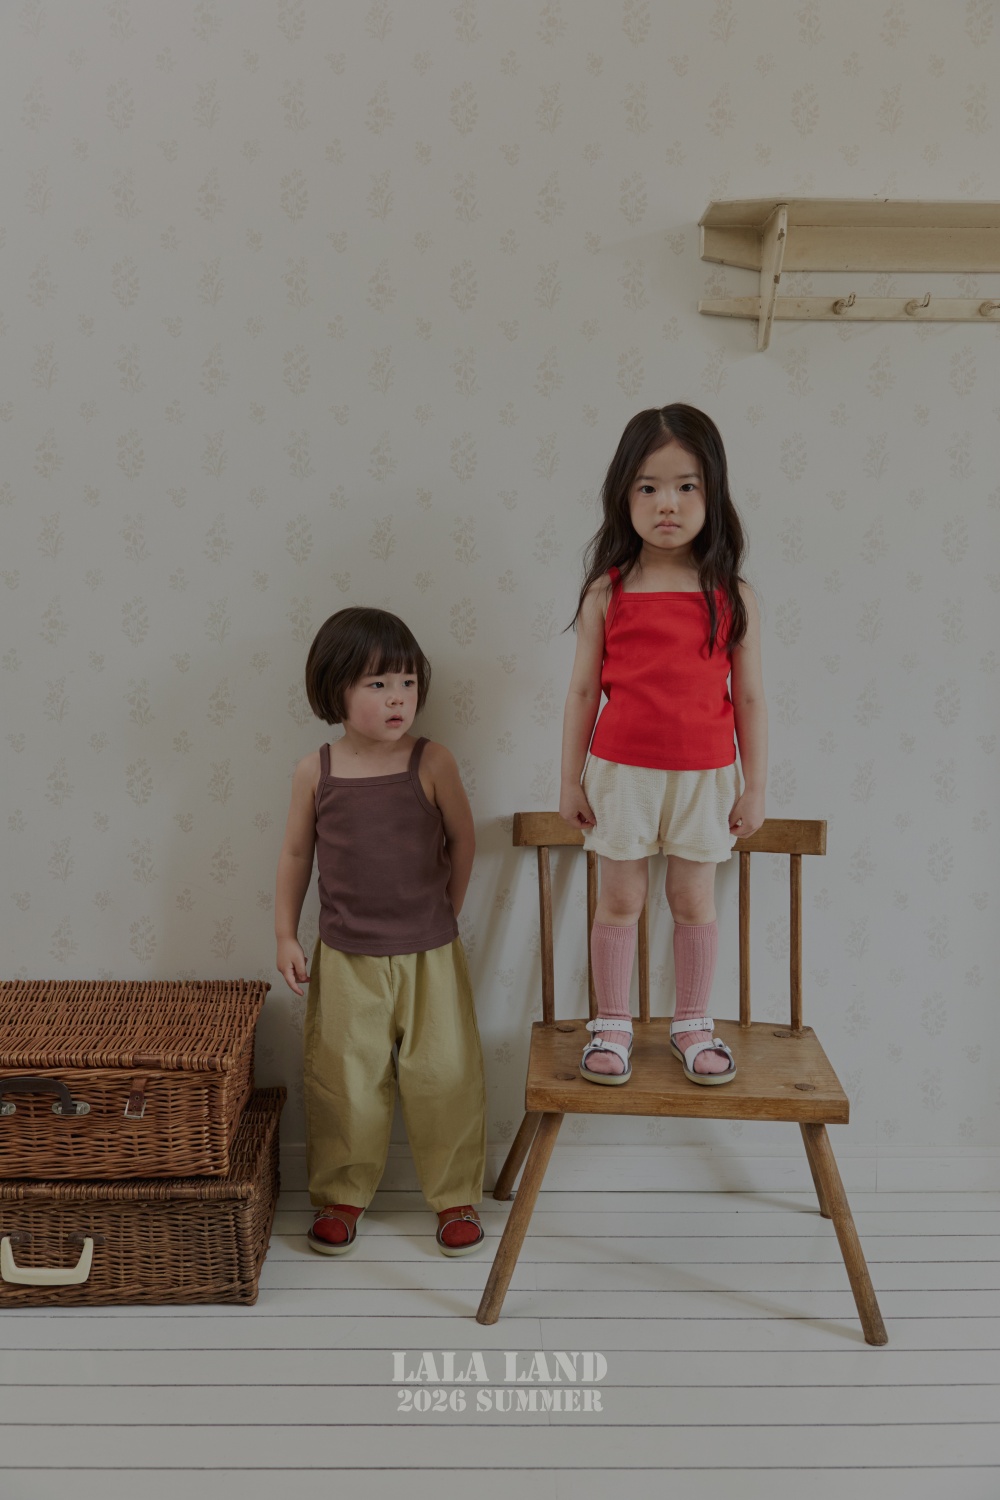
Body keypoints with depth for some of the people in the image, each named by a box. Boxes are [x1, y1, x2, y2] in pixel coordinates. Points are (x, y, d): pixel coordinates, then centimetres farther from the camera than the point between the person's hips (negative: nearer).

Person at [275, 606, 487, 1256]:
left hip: (429, 955, -1)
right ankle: (342, 1194, 32)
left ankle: (457, 1195, 27)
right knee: (344, 1080, 11)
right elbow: (297, 853, 5)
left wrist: (445, 912, 9)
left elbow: (463, 840, 3)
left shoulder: (433, 763, -9)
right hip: (345, 958, 1)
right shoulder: (315, 772, -5)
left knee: (445, 1075, 7)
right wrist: (286, 935, 4)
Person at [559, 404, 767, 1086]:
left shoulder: (734, 597, -3)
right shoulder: (606, 592, -4)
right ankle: (612, 1024, 25)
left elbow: (749, 698, 1)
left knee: (694, 901, 11)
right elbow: (583, 690, 1)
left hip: (704, 776, 0)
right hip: (620, 773, 0)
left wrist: (755, 787, 2)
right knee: (620, 901, 9)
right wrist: (570, 778, 2)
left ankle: (694, 1024, 29)